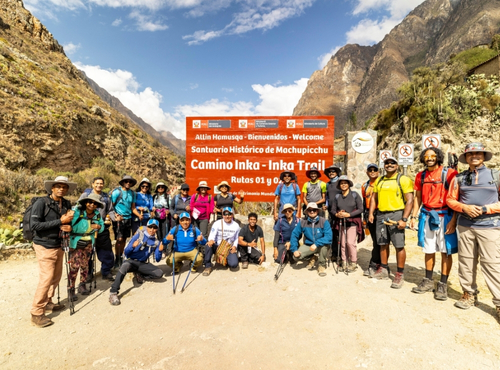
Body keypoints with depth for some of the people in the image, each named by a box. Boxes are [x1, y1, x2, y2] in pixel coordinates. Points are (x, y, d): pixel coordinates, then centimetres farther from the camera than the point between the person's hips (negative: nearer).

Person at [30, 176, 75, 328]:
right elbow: (34, 225, -21)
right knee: (46, 278, -6)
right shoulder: (41, 202, -16)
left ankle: (47, 303, 31)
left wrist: (68, 227, -11)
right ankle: (36, 314, 7)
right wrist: (60, 221, -24)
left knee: (56, 277, 13)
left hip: (59, 245, 6)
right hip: (45, 246, -6)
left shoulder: (67, 204, 2)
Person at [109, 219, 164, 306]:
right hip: (131, 261, -3)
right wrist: (133, 246, -27)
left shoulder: (156, 242, 3)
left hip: (143, 264, 3)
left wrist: (160, 251, -18)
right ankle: (113, 292, -33)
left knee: (159, 273, -18)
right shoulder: (138, 235, -5)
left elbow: (157, 259, 2)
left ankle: (139, 276, 6)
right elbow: (126, 252, -6)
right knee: (125, 265, -38)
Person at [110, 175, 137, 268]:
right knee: (119, 239, -7)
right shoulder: (117, 191, -6)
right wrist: (115, 215, -19)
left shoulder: (132, 193, 9)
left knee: (124, 239, 11)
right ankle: (117, 259, 8)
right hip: (119, 219, -5)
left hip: (128, 218, 5)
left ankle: (121, 257, 25)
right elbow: (111, 205, -7)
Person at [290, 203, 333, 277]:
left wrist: (316, 244, -37)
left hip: (321, 246, -2)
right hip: (308, 245, 2)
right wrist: (294, 250, -16)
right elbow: (294, 235, -7)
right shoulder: (303, 222, -10)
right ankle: (312, 258, 15)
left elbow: (328, 237, -27)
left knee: (324, 244, -36)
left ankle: (322, 265, -7)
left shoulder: (324, 222, -17)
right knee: (296, 256, -20)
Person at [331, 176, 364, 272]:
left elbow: (360, 209, -7)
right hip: (341, 223, 4)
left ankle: (353, 263, 4)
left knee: (350, 242, -11)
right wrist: (337, 214, -12)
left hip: (352, 223, -3)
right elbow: (333, 209, 9)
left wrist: (349, 214, -16)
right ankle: (344, 263, 17)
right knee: (343, 243, 5)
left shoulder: (355, 195, -4)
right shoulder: (337, 197, 6)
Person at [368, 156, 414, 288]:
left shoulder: (403, 179, -4)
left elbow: (409, 200, -9)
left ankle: (400, 274, 11)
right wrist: (371, 213, 7)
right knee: (383, 243, 13)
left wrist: (404, 219, -16)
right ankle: (384, 269, 26)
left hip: (396, 214, -5)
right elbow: (374, 198, 19)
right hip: (381, 215, 5)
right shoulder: (379, 181, 15)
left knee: (399, 245, -2)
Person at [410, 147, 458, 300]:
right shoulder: (421, 176, 8)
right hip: (427, 216, 4)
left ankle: (443, 285, 14)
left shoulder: (449, 173, -6)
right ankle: (428, 281, 24)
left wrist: (453, 220, -16)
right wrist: (413, 216, 6)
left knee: (446, 251, 2)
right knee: (428, 250, 12)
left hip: (444, 216, -4)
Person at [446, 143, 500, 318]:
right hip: (465, 225, 3)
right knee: (466, 261, 8)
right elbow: (450, 199, 9)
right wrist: (464, 207, -8)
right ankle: (469, 294, 22)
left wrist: (484, 209, -12)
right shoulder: (459, 178, 9)